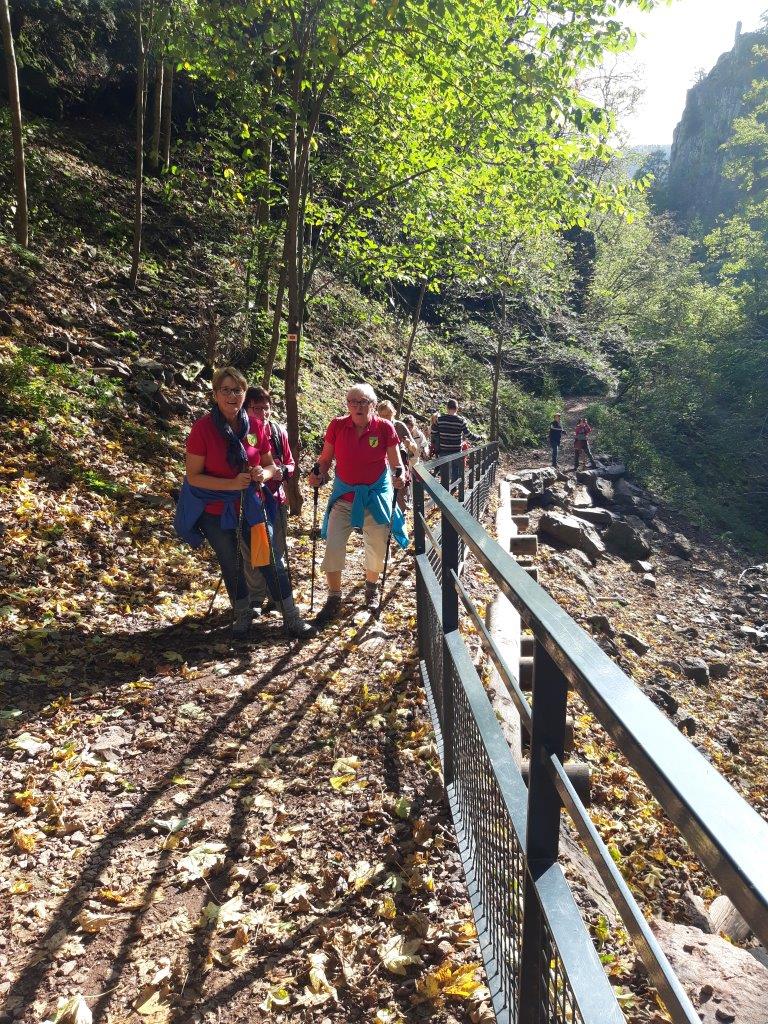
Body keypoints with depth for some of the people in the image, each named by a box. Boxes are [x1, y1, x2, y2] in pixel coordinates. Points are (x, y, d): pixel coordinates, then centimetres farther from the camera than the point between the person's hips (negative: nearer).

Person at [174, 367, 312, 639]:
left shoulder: (255, 426, -5)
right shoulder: (203, 428, -15)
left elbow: (271, 465, 7)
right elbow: (193, 476, -15)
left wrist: (264, 474, -17)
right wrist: (232, 484, -27)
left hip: (252, 507, 2)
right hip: (216, 512, -2)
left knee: (273, 561, 5)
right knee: (231, 565, 15)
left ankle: (292, 618, 19)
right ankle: (242, 615, 36)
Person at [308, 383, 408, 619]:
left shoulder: (384, 427, -9)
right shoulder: (337, 425, -7)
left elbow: (396, 462, -4)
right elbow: (325, 458, 1)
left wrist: (399, 476, -25)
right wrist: (317, 475, -17)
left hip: (376, 495, -1)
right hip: (344, 494, 1)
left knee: (376, 547, 9)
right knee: (333, 546, -4)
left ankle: (372, 589, 37)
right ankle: (334, 598, 13)